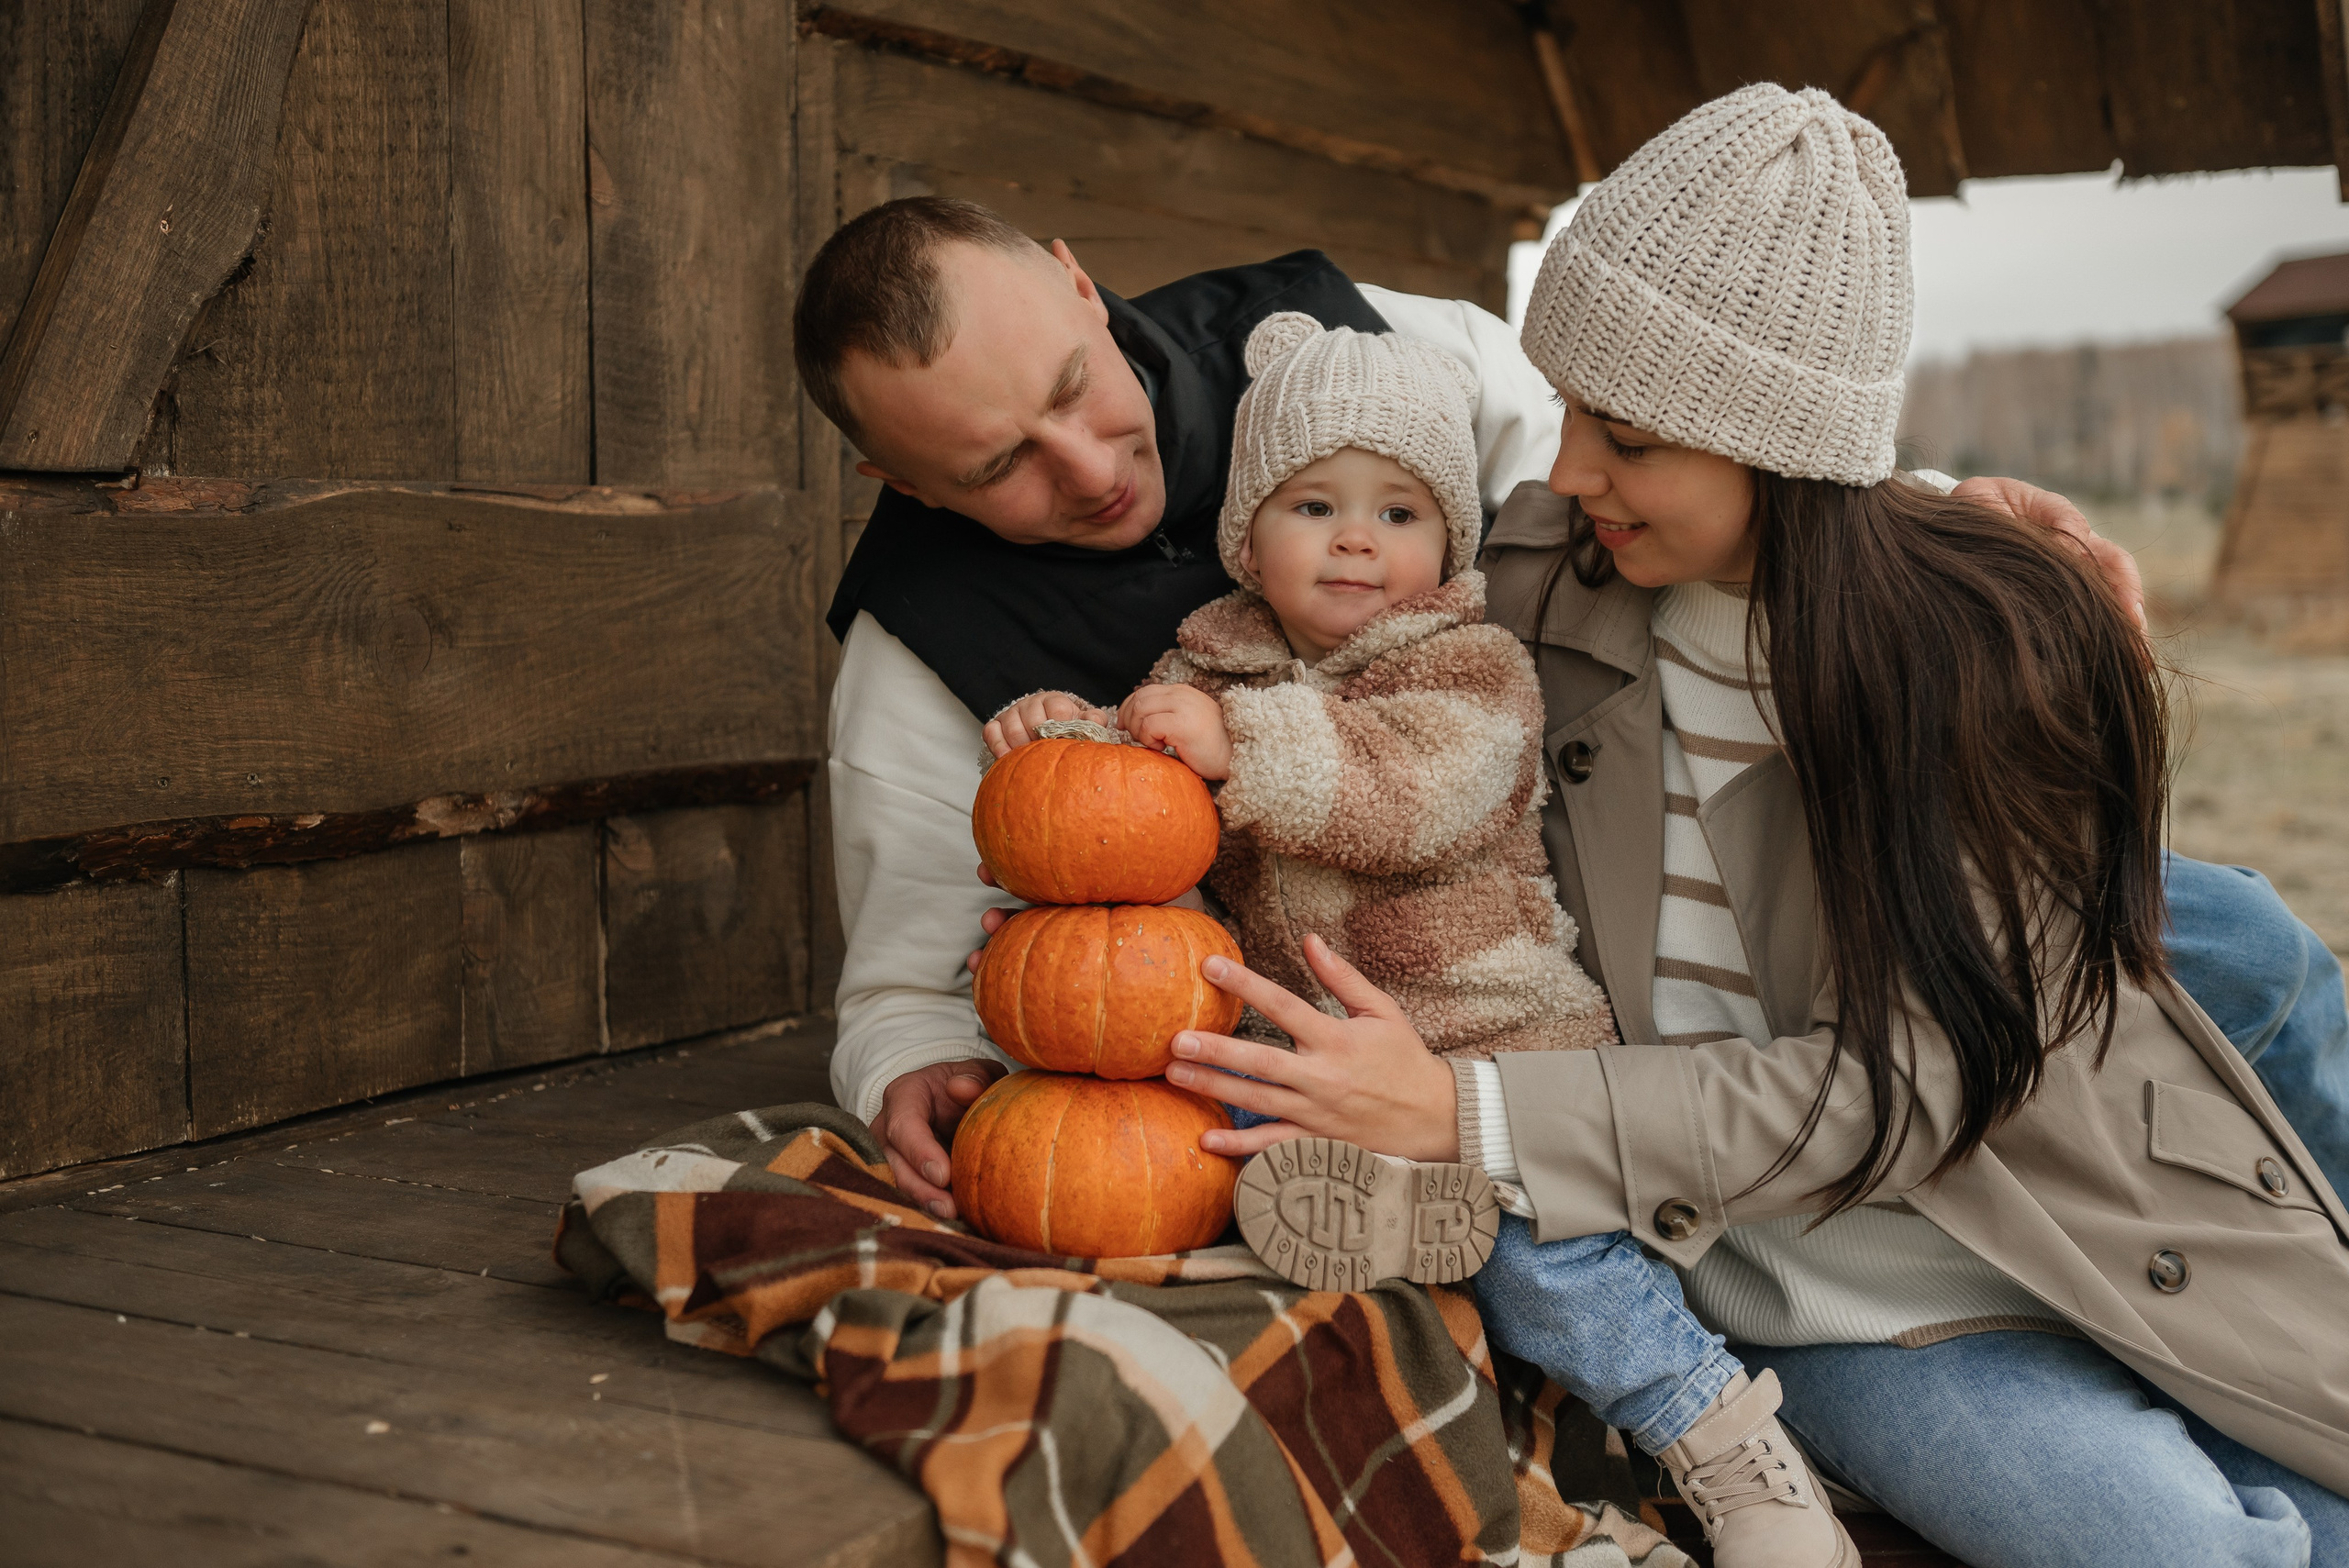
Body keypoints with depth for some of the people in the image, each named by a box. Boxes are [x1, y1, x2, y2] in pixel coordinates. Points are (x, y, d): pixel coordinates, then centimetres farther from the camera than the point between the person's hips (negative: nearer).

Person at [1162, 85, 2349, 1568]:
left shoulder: (1989, 650, -15)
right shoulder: (1543, 594, -6)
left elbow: (1904, 1080, -19)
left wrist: (1468, 1112, -26)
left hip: (2111, 1239, 0)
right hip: (1851, 1308, 0)